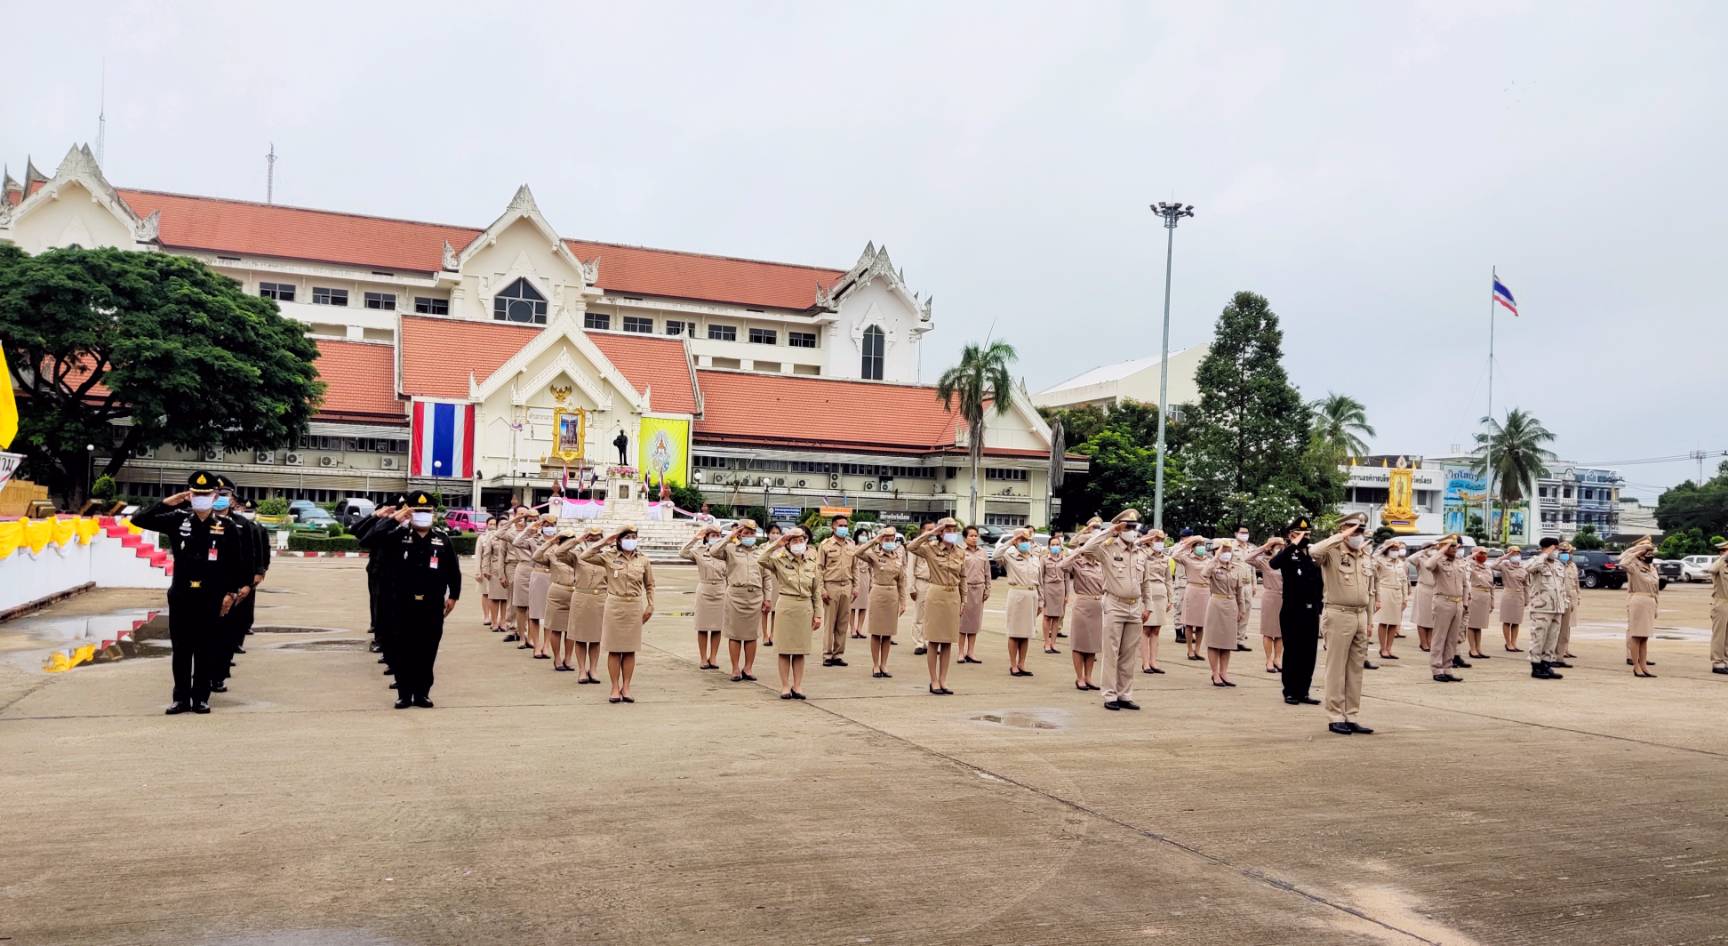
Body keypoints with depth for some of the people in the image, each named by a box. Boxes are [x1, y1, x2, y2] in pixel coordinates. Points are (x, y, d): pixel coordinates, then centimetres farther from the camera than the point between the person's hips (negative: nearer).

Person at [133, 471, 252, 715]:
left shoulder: (225, 528, -1)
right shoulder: (177, 521, 2)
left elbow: (236, 563, 4)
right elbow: (139, 520, 0)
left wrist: (231, 593, 2)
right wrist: (166, 503, -6)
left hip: (211, 599, -1)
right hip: (180, 596, 1)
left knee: (206, 651, 5)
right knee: (180, 650, 8)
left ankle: (201, 698, 14)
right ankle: (181, 698, 16)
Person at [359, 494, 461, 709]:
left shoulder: (442, 538, 3)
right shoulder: (398, 535, 0)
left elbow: (454, 569, 9)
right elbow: (370, 540, -16)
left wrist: (453, 596, 8)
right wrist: (393, 520, -19)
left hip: (432, 606, 1)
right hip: (403, 604, -1)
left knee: (427, 652, 6)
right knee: (403, 651, 5)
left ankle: (422, 693, 17)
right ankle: (404, 694, 14)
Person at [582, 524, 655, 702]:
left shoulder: (642, 560, 5)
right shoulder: (609, 556, -1)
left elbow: (649, 584, 14)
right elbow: (585, 556, -11)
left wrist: (650, 606, 9)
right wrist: (604, 542, -10)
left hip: (635, 607, 2)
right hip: (614, 605, -2)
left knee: (630, 650, 6)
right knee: (614, 650, 2)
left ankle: (626, 687, 14)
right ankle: (615, 688, 10)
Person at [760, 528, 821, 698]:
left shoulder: (811, 563, 7)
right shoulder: (780, 560, -2)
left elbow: (817, 591, 9)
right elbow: (761, 560, -21)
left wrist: (818, 614, 6)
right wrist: (776, 544, -15)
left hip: (805, 607, 3)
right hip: (786, 605, -3)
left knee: (800, 648, 7)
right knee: (785, 647, 2)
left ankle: (797, 686, 15)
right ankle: (785, 686, 10)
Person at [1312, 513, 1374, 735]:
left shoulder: (1363, 555, 13)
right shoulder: (1333, 552, -8)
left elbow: (1367, 589, 19)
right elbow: (1315, 551, -33)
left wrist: (1368, 620, 17)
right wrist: (1341, 537, -24)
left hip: (1360, 616, 7)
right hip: (1339, 615, -7)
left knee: (1356, 669, 10)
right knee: (1336, 669, 0)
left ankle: (1351, 717, 17)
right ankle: (1336, 718, 6)